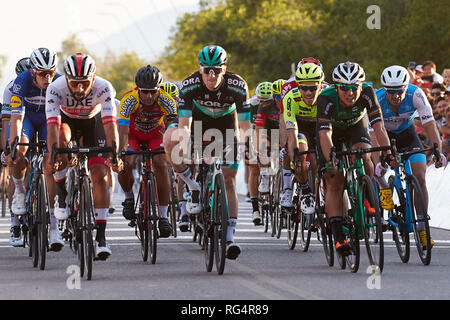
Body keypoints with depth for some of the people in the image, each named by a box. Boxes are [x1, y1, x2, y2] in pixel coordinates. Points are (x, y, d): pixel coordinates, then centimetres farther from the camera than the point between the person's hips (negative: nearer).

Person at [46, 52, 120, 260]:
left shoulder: (103, 88, -34)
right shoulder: (56, 89, -35)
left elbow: (110, 124, -41)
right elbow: (52, 125, -43)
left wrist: (114, 155, -53)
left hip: (93, 121, 0)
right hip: (67, 120, 0)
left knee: (100, 176, -13)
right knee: (61, 139, -36)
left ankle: (101, 237, -9)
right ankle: (62, 195, -15)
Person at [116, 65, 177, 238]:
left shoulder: (166, 100, -32)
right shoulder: (129, 100, -34)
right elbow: (123, 132, -40)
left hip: (155, 134, 0)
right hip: (134, 134, 0)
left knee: (161, 164, -24)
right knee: (125, 165, -25)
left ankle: (163, 216, -17)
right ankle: (129, 196, 7)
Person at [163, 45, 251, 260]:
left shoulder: (237, 86, -31)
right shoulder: (190, 85, -31)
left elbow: (245, 125, -29)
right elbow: (184, 125, -34)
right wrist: (186, 149, -51)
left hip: (226, 123, -1)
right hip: (199, 119, 1)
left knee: (229, 179, -9)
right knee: (169, 139, -30)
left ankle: (230, 236, -7)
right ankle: (193, 188, -9)